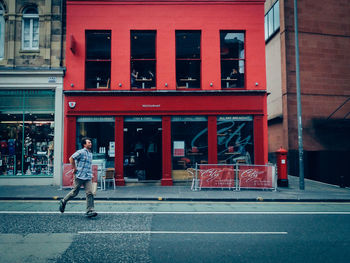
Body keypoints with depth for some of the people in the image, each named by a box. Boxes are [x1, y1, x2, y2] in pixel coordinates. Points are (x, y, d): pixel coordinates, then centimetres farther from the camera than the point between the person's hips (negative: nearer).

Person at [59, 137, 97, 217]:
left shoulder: (90, 154, 16)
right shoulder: (81, 152, -8)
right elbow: (71, 158, -12)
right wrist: (74, 169, -12)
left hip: (88, 177, 6)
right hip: (80, 176, -6)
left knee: (90, 193, -6)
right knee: (75, 192, 7)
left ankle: (89, 211, -4)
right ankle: (63, 201, 32)